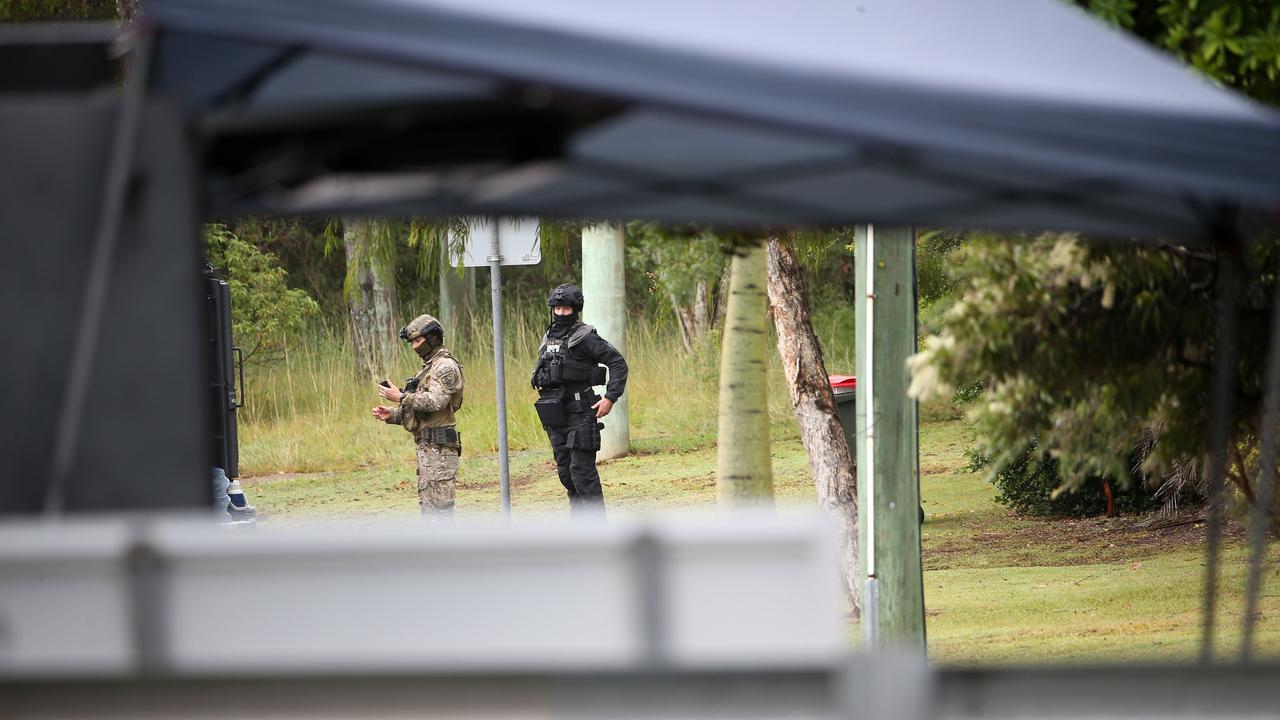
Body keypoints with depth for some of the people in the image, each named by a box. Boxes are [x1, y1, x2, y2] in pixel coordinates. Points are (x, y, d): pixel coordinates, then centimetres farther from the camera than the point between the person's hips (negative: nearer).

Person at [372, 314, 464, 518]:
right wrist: (391, 415, 9)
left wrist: (401, 397, -18)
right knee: (427, 503, 11)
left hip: (439, 446, -10)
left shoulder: (445, 367, -11)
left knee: (439, 504, -11)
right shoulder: (429, 367, 21)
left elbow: (435, 401, -24)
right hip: (427, 446, 10)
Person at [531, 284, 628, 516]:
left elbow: (618, 363, -9)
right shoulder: (548, 338, 15)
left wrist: (610, 397, -15)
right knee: (565, 471, 10)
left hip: (579, 414, -8)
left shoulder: (585, 337, -8)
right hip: (555, 416, 8)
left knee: (582, 471, -11)